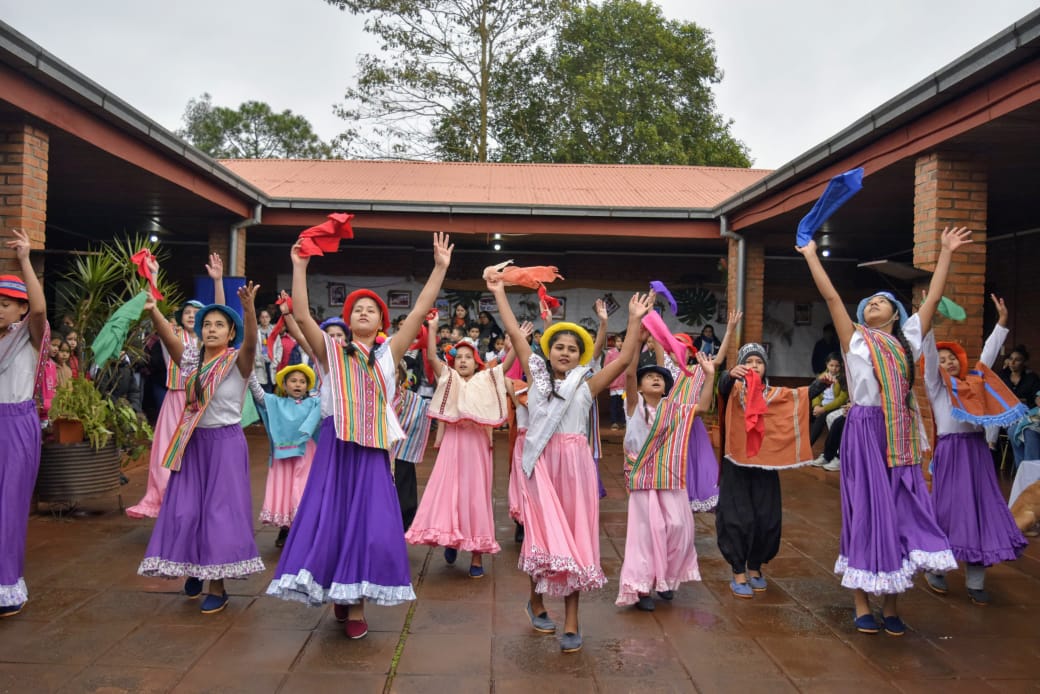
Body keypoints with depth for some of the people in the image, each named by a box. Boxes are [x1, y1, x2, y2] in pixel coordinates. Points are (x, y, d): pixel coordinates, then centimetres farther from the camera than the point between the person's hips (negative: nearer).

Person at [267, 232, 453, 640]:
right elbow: (301, 315, -7)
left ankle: (356, 606, 11)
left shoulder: (389, 353, 8)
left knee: (369, 524, 0)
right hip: (335, 447, -1)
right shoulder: (331, 350, 6)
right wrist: (300, 268, -12)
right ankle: (337, 595, 20)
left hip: (373, 449, 1)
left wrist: (440, 268, -5)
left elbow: (419, 312, 1)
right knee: (331, 520, 1)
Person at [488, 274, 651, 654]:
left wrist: (635, 321, -9)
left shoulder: (586, 385, 6)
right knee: (544, 534, -2)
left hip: (574, 465, 0)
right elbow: (515, 334, 5)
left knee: (574, 539, 2)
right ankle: (536, 599, 25)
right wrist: (499, 293, 3)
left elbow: (624, 360, -2)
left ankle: (571, 622, 9)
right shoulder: (537, 376, 8)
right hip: (540, 464, 0)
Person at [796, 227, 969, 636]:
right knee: (865, 511, -1)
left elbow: (933, 298, 13)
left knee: (901, 511, 2)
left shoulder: (908, 340, 13)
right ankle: (862, 605, 8)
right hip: (865, 433, -3)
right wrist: (811, 256, 0)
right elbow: (831, 296, 0)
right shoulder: (855, 341, 5)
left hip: (901, 436, 3)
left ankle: (892, 606, 11)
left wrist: (946, 253, 13)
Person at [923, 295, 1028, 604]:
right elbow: (929, 354, -7)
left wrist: (1002, 322, 15)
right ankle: (935, 569, 14)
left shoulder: (974, 381, 16)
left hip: (977, 450, 5)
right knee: (948, 510, -2)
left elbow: (989, 353, 19)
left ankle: (975, 582, 7)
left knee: (981, 510, 2)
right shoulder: (936, 385, 3)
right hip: (951, 451, -4)